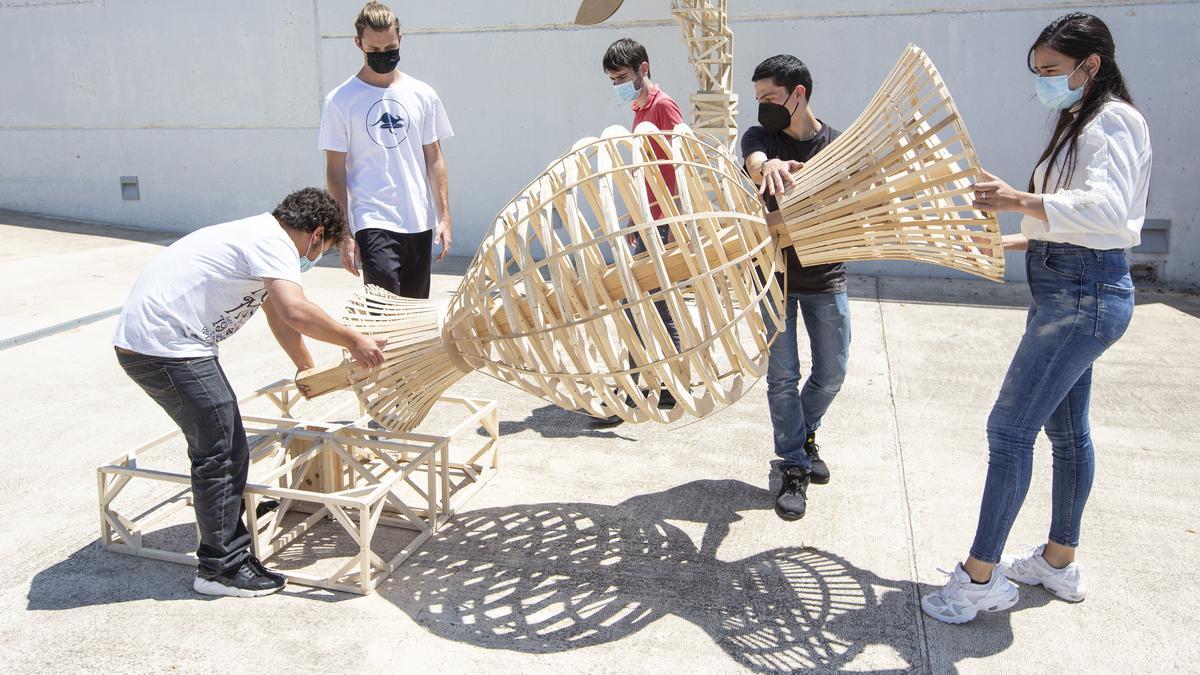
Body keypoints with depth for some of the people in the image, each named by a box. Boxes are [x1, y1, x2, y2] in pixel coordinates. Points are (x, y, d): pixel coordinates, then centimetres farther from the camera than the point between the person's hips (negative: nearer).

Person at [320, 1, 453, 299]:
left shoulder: (423, 95, 8)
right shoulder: (340, 101, 0)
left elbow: (434, 160, 10)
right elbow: (335, 171, 0)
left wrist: (444, 217, 3)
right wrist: (344, 234, -5)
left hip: (420, 224, 4)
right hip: (372, 222, -3)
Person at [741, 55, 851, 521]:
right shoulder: (760, 137, -4)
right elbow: (756, 164, -28)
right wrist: (770, 166, -53)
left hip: (825, 277, 1)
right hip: (774, 275, -1)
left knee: (832, 373, 10)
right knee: (782, 377, 0)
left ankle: (804, 434, 37)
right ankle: (794, 468, 13)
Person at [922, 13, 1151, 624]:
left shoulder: (1114, 120, -12)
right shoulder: (1080, 124, 18)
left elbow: (1107, 209, -29)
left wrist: (1019, 200, -39)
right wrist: (1009, 242, 14)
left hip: (1084, 293, -11)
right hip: (1073, 290, 11)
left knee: (1010, 427, -10)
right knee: (1066, 427, 16)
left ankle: (981, 578, -2)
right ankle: (1059, 562, 30)